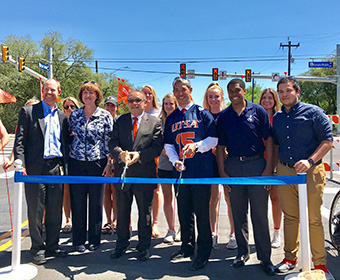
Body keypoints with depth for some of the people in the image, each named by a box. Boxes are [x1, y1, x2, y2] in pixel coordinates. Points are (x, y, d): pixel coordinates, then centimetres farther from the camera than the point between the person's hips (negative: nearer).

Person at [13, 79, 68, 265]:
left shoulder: (62, 117, 14)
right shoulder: (28, 112, 2)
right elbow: (19, 141, -3)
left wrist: (66, 165, 7)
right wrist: (21, 165, -12)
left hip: (55, 168, 4)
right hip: (35, 169, -3)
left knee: (55, 211, 9)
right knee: (35, 211, 5)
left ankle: (52, 246, 24)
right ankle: (37, 249, 19)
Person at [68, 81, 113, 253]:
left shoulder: (106, 116, 0)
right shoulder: (74, 114, 8)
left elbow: (109, 141, 0)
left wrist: (109, 164, -5)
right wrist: (66, 163, 8)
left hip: (97, 163, -2)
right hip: (76, 163, 2)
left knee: (96, 203, 5)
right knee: (77, 203, 6)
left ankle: (94, 239, 20)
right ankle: (78, 240, 20)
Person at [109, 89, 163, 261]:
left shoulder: (155, 122, 2)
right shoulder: (120, 121, 9)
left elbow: (157, 147, -6)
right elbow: (113, 143, 1)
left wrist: (139, 155, -20)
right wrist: (121, 154, -20)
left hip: (145, 175, -2)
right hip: (122, 174, 2)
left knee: (144, 213, 9)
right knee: (122, 212, 14)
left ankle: (144, 246, 25)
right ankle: (121, 244, 31)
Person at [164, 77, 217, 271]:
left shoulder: (202, 113, 1)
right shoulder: (171, 118, 14)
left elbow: (214, 138, -3)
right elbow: (168, 144, 12)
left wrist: (197, 146, -19)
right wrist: (175, 160, -5)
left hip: (202, 171, -4)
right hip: (181, 171, 5)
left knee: (202, 213, 1)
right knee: (184, 212, 13)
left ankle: (204, 253, 14)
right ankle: (187, 247, 30)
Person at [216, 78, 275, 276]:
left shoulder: (258, 111, 1)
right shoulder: (224, 116, 7)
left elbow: (269, 139, 1)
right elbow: (221, 145, 8)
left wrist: (268, 168, -6)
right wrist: (222, 171, 1)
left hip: (257, 165, -2)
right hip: (233, 166, 3)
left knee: (260, 213, 1)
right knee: (238, 213, 10)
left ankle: (265, 257, 14)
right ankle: (243, 252, 25)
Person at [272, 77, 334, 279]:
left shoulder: (313, 112, -3)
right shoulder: (277, 118, 12)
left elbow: (328, 140, -7)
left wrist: (310, 161, -19)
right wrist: (274, 170, 16)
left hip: (311, 172, -4)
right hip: (285, 172, 4)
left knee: (313, 219, 0)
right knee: (290, 217, 11)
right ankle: (290, 258, 24)